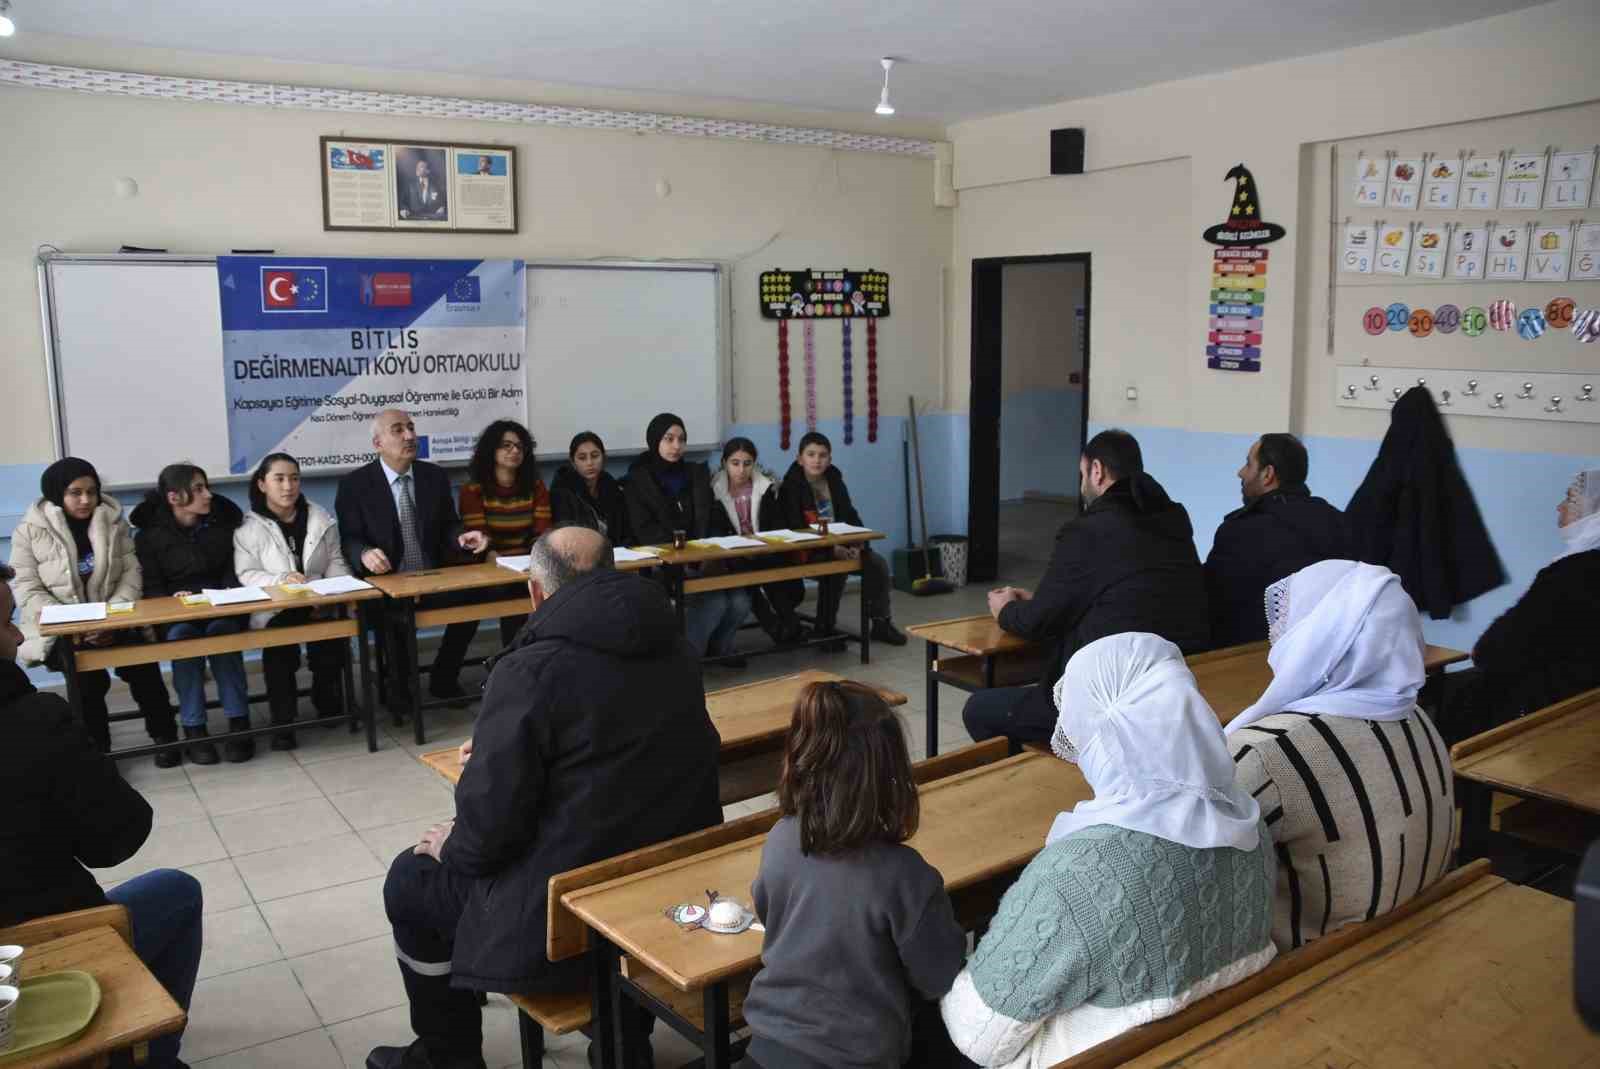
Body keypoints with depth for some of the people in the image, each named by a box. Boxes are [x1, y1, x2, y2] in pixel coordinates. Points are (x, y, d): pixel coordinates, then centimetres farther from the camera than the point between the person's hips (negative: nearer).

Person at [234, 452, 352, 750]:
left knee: (331, 641, -27)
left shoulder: (321, 518, 11)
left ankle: (328, 704, 3)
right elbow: (246, 574, -5)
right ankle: (283, 721, -15)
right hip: (274, 609, -2)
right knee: (281, 644, -32)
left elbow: (336, 563, 12)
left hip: (321, 604, 2)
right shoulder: (249, 527, 1)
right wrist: (281, 580, -22)